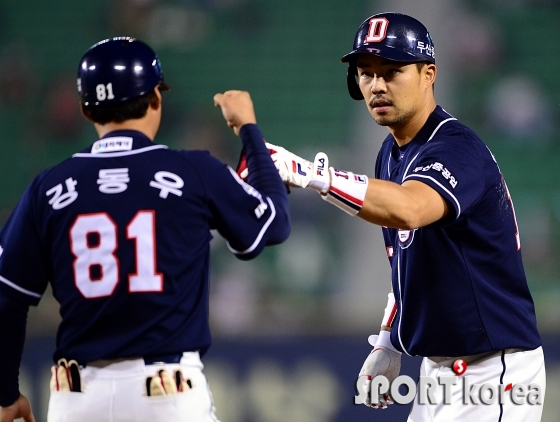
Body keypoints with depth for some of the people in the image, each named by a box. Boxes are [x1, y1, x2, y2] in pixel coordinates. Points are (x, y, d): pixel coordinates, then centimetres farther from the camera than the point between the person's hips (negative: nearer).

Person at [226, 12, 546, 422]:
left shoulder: (457, 149, -19)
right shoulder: (392, 154, 10)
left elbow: (406, 210, -42)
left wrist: (308, 173, -48)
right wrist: (388, 341, 20)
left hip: (494, 370, -9)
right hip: (440, 368, 9)